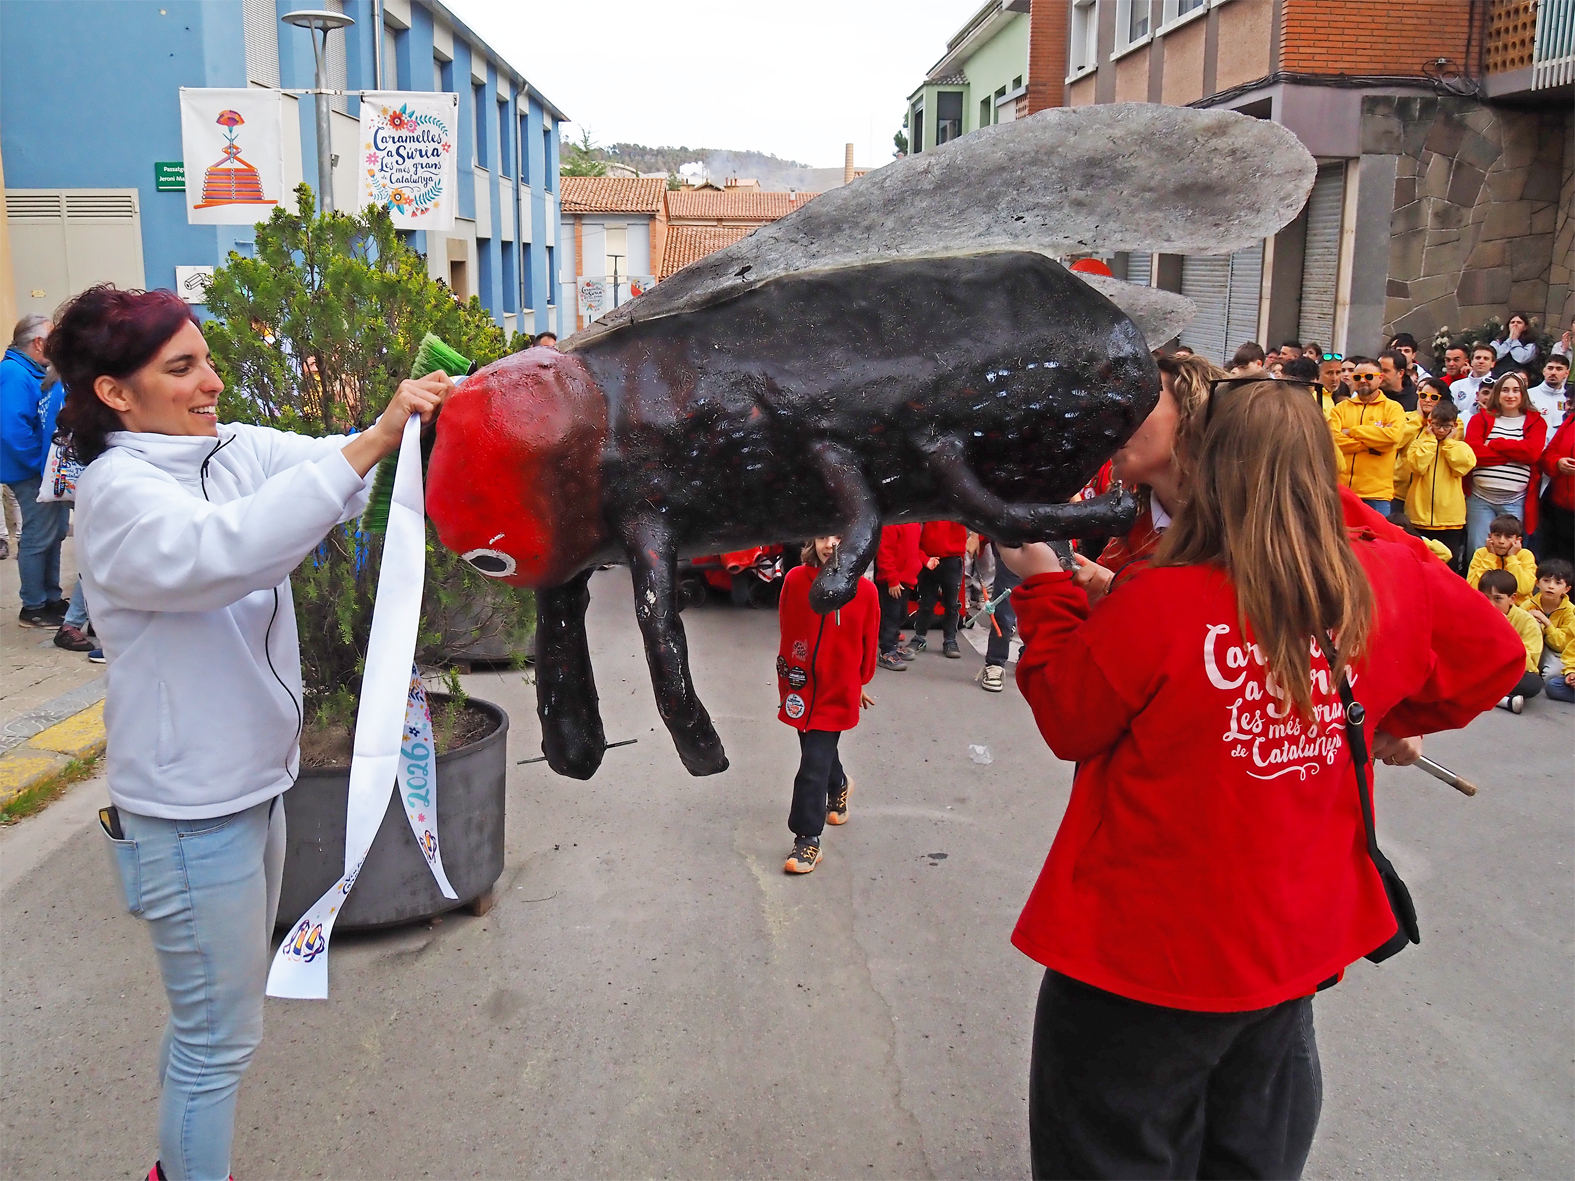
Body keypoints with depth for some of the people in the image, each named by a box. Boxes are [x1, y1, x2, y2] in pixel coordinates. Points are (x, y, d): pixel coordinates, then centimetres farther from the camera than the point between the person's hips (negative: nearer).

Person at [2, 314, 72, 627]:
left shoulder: (33, 372, 13)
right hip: (33, 473, -10)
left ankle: (51, 598, 27)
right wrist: (44, 466, -20)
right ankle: (33, 608, 7)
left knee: (54, 533, 16)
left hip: (50, 470, 10)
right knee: (39, 538, -3)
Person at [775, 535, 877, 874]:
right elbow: (787, 630, 4)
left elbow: (868, 642, 2)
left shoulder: (865, 591, -11)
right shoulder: (796, 580, -8)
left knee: (814, 763, -6)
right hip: (802, 685, 3)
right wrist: (787, 673, 9)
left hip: (838, 690, -3)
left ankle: (808, 839, 5)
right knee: (820, 750, 21)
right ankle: (838, 787, 54)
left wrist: (860, 683, 11)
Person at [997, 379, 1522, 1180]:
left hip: (1146, 958, -5)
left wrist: (1043, 584, -2)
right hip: (1294, 946, 6)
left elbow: (1067, 719, -10)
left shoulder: (1159, 604, -25)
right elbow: (1494, 656, 10)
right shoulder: (1390, 583, -9)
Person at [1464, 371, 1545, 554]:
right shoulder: (1480, 419, 7)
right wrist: (1516, 453, -10)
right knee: (1478, 553, 1)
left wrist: (1494, 444, -7)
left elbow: (1532, 452, -10)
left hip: (1515, 502, 1)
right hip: (1479, 498, 0)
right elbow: (1473, 451, -11)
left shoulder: (1535, 422, 9)